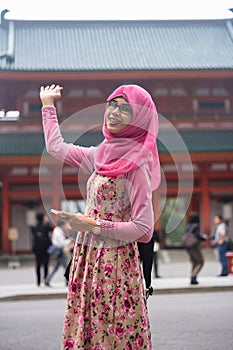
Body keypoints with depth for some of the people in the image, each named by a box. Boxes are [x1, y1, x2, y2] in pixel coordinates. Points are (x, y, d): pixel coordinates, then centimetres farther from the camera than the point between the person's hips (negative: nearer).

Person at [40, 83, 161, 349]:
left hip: (116, 265, -7)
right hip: (88, 259, 7)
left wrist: (94, 226, -16)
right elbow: (56, 147, 23)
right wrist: (48, 104, 31)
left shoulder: (136, 166, -13)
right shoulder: (103, 155, 9)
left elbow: (143, 230, -16)